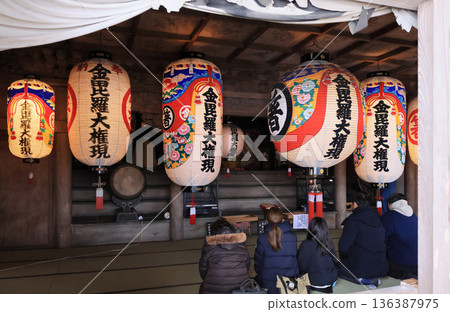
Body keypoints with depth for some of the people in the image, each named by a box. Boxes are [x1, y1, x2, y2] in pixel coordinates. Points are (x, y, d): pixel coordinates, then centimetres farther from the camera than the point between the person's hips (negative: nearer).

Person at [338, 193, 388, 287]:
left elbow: (344, 246, -11)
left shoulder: (353, 220, -13)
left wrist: (343, 260, 11)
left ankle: (365, 280, -6)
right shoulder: (378, 218, 7)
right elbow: (384, 241, 16)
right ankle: (373, 278, 6)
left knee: (337, 268, 12)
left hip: (362, 267, -7)